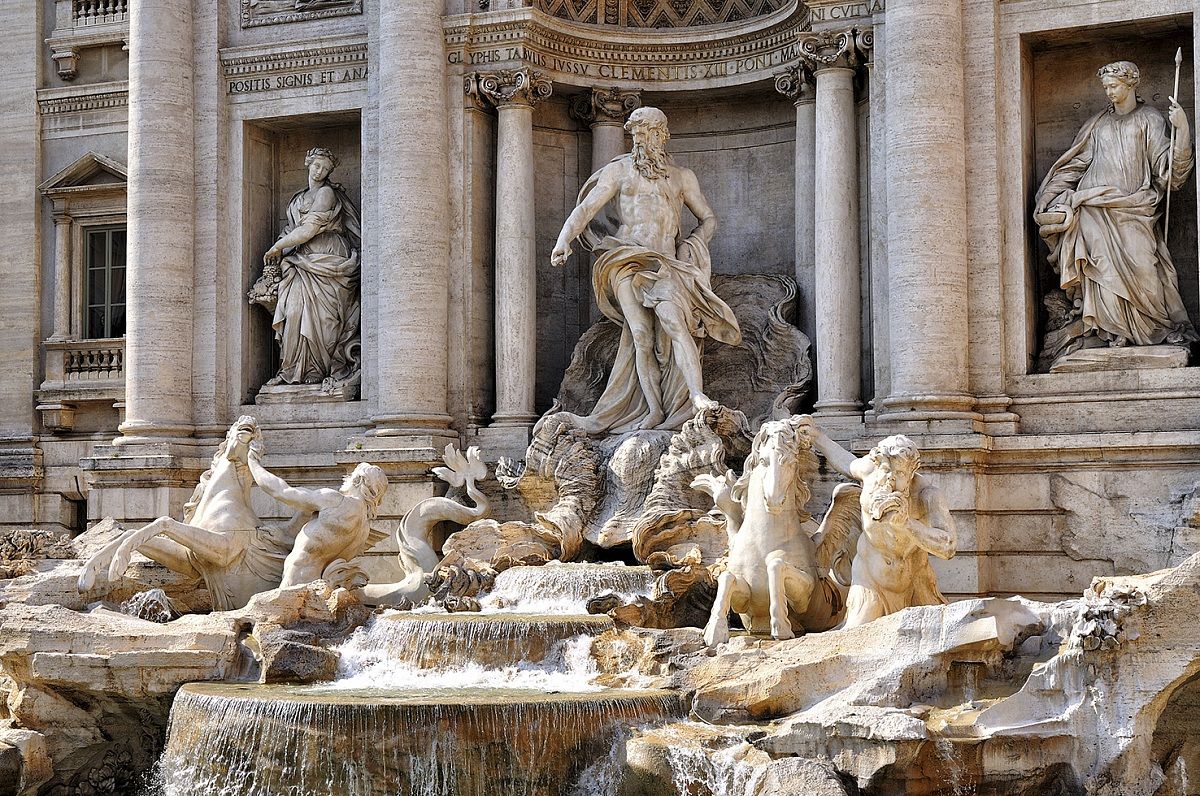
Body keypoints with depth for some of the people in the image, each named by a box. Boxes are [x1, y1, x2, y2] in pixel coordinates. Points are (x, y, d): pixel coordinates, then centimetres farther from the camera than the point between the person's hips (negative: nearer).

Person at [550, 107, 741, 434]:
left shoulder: (682, 177, 18)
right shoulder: (618, 171, 12)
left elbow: (708, 219, 26)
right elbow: (586, 209, 2)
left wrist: (692, 244, 6)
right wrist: (563, 242, -15)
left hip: (665, 263, 1)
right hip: (627, 261, -1)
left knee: (676, 324, -23)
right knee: (642, 339, -10)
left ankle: (698, 397, -33)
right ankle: (654, 414, -10)